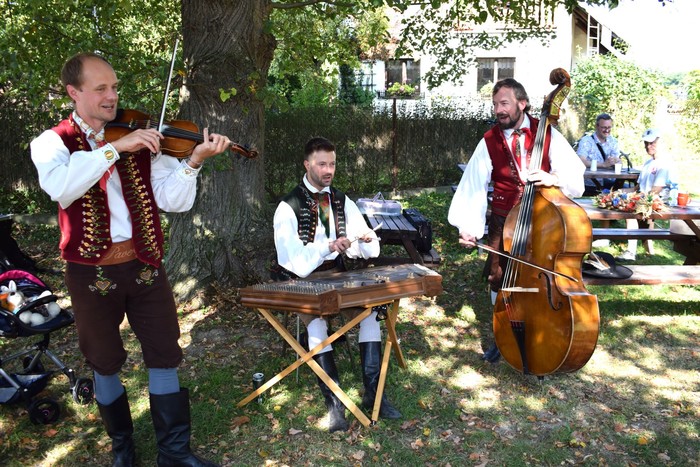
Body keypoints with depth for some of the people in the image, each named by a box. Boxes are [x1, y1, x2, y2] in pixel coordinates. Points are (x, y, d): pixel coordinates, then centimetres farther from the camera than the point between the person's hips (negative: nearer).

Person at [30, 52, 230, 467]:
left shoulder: (141, 141, 4)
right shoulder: (52, 142, -1)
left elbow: (173, 200, -5)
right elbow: (60, 187, -24)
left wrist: (194, 161, -20)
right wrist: (115, 147, -27)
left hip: (143, 264, 2)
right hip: (92, 270, -1)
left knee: (165, 355, 5)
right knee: (106, 362, 14)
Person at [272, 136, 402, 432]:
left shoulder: (342, 202, 9)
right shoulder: (289, 207, -7)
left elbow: (370, 252, 5)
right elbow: (295, 262, -19)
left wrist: (366, 240, -19)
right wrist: (328, 247, -34)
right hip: (299, 282, -4)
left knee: (371, 306, -20)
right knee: (316, 319, -31)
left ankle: (372, 392, -15)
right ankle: (333, 402, -24)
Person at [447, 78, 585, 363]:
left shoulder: (548, 134, -4)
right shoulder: (489, 142, -2)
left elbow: (576, 180, -11)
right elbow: (474, 188, -13)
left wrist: (553, 178, -33)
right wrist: (468, 227, -26)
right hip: (503, 222, 1)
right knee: (498, 278, 4)